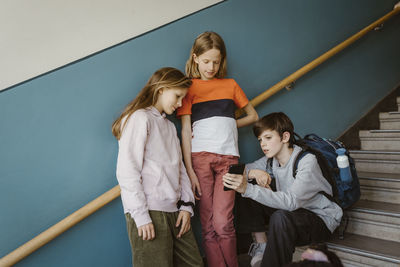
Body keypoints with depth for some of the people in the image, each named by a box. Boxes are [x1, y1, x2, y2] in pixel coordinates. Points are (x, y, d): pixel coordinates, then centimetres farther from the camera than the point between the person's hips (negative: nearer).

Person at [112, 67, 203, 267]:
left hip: (174, 211, 8)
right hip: (149, 212, -8)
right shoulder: (139, 118, -5)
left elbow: (179, 167, 16)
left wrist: (186, 205, 5)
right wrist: (141, 216, -16)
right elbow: (127, 171, -13)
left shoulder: (170, 126, 22)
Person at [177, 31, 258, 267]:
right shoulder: (189, 87, 11)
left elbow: (253, 116, 24)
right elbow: (186, 131, 4)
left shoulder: (230, 85, 17)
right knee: (208, 227, -1)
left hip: (228, 158, 1)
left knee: (223, 224, -8)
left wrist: (228, 126, 8)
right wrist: (189, 171, -4)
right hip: (200, 157, -1)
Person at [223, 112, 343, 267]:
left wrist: (248, 189, -45)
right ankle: (263, 247, 3)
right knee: (246, 202, -8)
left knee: (280, 218, -38)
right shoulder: (272, 159, -2)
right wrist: (254, 172, -21)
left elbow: (291, 201, -36)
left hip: (321, 218, -7)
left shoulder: (307, 161, -24)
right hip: (294, 211, 7)